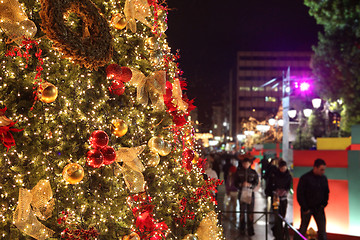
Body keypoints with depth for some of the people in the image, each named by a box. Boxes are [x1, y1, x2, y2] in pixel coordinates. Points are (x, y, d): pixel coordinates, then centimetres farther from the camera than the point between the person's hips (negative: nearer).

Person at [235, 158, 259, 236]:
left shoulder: (253, 172, 3)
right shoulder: (239, 172, 3)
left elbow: (256, 182, 0)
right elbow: (236, 182, 2)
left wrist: (249, 184, -17)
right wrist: (241, 184, -18)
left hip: (250, 193, 0)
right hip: (242, 192, 0)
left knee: (250, 212, -1)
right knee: (242, 211, 2)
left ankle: (250, 230, 4)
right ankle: (242, 229, 11)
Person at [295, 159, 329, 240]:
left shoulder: (324, 178, 3)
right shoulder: (305, 178, -12)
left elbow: (326, 192, 17)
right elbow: (300, 194, -11)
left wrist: (324, 204, 3)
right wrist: (305, 209, -12)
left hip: (319, 208, 4)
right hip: (307, 208, -4)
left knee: (322, 229, 0)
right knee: (303, 229, 4)